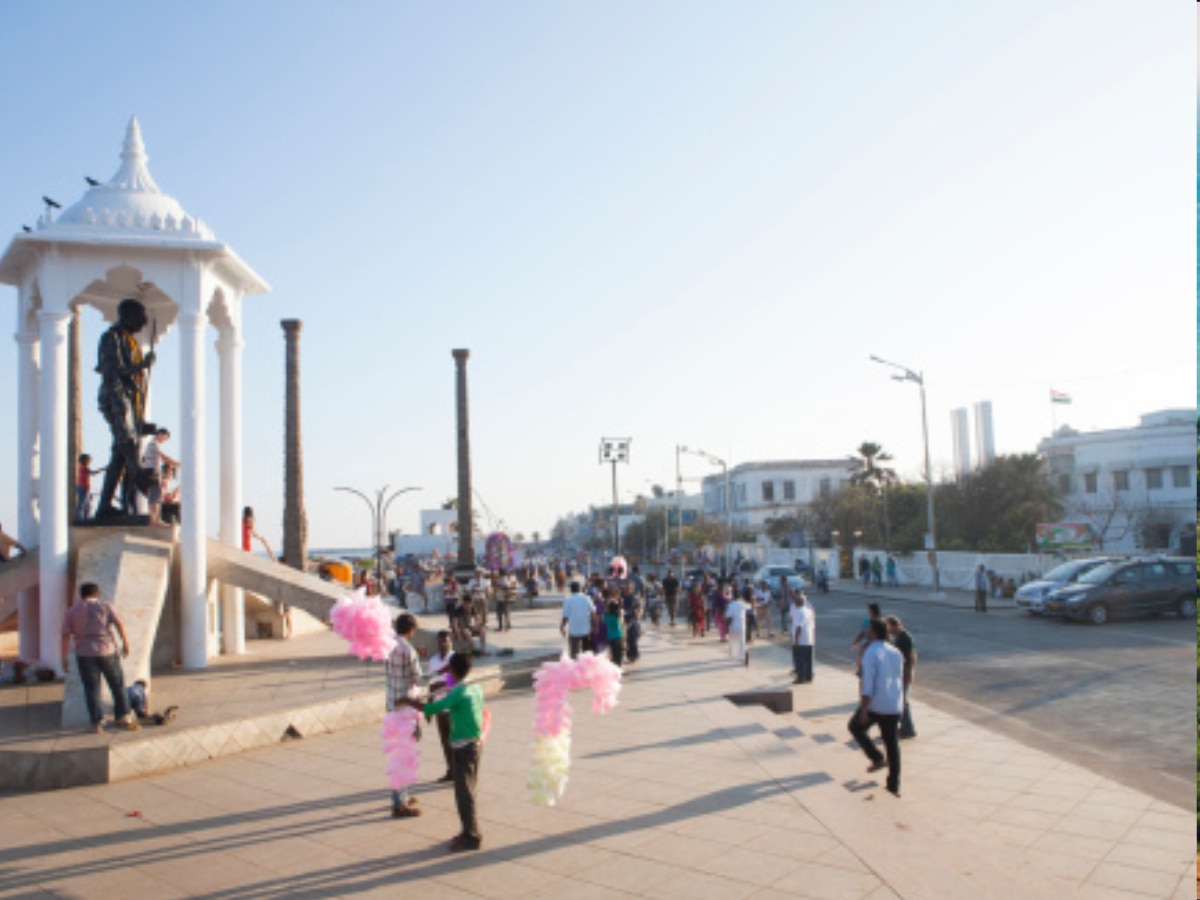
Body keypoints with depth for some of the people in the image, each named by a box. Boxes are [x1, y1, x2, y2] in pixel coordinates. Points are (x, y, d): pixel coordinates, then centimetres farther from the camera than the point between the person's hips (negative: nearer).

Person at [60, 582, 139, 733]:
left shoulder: (71, 611, 6)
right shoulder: (105, 606, 3)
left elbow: (65, 636, -1)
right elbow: (120, 624, -8)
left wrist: (64, 659, 2)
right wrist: (126, 643, -2)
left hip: (85, 654, 1)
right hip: (107, 651, -1)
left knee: (92, 689, 5)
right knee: (117, 685, 10)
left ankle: (97, 724, 3)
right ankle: (123, 718, 11)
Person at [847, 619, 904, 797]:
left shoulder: (871, 653, -14)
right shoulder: (896, 653, 9)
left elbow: (867, 684, -20)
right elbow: (900, 682, 17)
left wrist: (863, 710, -18)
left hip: (875, 706, -6)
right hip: (894, 707, 6)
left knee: (855, 727, 18)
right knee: (892, 743, 15)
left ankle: (877, 758, 7)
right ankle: (894, 784, 19)